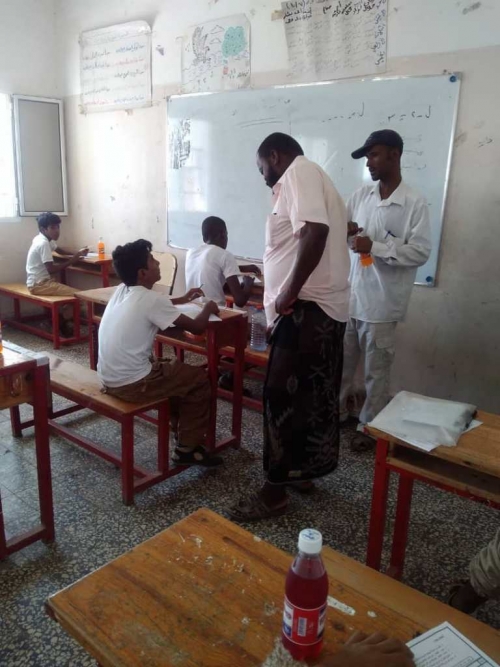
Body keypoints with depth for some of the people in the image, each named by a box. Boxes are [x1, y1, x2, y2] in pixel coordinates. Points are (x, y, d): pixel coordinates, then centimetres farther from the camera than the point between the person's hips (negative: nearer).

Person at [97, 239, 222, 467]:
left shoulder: (122, 290, 6)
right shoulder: (151, 299, -18)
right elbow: (196, 327, -12)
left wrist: (181, 300, 30)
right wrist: (208, 308, 8)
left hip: (109, 378, 9)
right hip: (131, 384, -8)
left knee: (175, 370, 28)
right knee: (199, 379, 6)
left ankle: (180, 430, 37)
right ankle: (187, 448, 15)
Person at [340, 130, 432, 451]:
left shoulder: (415, 203, -10)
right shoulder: (360, 195, 7)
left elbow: (421, 252, -14)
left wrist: (375, 247, -21)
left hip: (382, 302, -5)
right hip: (350, 295, 5)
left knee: (376, 370, 8)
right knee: (341, 360, 17)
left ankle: (369, 426, 23)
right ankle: (336, 409, 36)